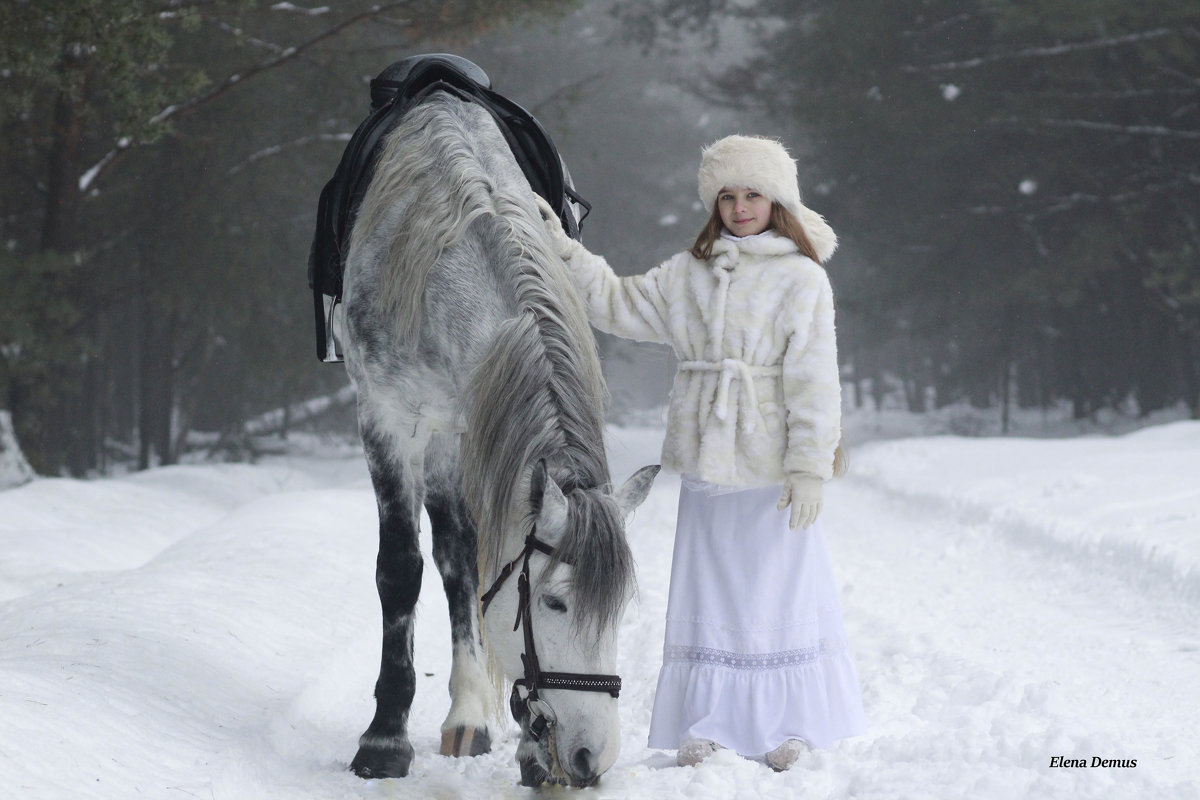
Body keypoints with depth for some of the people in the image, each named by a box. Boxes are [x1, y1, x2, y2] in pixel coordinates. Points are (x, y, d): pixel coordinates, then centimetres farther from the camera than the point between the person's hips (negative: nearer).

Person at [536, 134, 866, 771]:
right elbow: (616, 305, 18)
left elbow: (813, 380, -9)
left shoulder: (802, 279, -4)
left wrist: (810, 468, -14)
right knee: (708, 590, 6)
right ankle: (708, 725, 12)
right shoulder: (686, 275, 10)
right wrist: (563, 250, 10)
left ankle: (794, 728, 11)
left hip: (771, 466, -4)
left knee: (781, 587, 2)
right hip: (705, 462, 4)